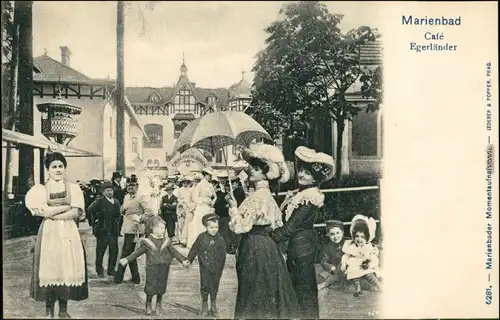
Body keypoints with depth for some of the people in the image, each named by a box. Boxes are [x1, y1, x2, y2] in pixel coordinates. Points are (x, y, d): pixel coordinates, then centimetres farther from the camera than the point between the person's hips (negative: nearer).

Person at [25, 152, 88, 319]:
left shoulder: (73, 187, 5)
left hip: (68, 232, 0)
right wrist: (66, 206, -8)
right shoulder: (41, 189, 5)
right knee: (49, 267, -1)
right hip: (49, 233, 0)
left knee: (67, 266, 0)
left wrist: (53, 215, -11)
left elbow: (76, 212, -5)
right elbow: (43, 212, -9)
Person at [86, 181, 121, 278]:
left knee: (114, 250, 5)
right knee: (100, 250, 4)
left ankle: (111, 270, 17)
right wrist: (97, 217, -10)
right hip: (102, 230, -5)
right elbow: (90, 210, -16)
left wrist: (117, 221, 7)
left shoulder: (116, 202, 13)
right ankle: (99, 270, 16)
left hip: (113, 230, 5)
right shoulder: (99, 201, -4)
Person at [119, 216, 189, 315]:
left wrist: (183, 260, -2)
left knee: (161, 288, 9)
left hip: (163, 269, 3)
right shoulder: (147, 242, -5)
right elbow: (137, 252, -3)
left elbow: (174, 252, 8)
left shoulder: (166, 241, 3)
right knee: (150, 288, 0)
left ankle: (158, 305, 29)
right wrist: (127, 259, -11)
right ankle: (148, 305, 25)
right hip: (152, 268, -3)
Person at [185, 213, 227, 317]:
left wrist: (221, 268, 4)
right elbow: (194, 250, 1)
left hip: (216, 268, 1)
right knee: (205, 286, 1)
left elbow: (223, 255, 1)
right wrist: (188, 260, 1)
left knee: (214, 287, 10)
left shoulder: (220, 239, -6)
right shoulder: (201, 237, -7)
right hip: (205, 266, -1)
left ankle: (213, 307, 25)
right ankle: (204, 306, 20)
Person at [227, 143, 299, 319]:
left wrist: (234, 209, -11)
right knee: (266, 293, 15)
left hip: (255, 248, -10)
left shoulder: (257, 196, -20)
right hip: (263, 244, 10)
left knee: (255, 293, 0)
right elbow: (275, 223, 20)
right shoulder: (265, 194, 10)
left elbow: (242, 227, -24)